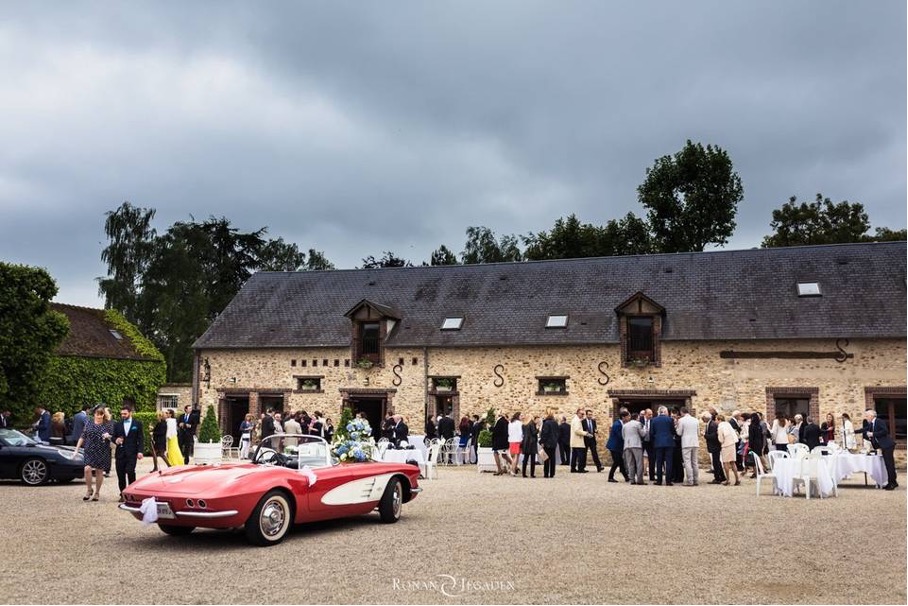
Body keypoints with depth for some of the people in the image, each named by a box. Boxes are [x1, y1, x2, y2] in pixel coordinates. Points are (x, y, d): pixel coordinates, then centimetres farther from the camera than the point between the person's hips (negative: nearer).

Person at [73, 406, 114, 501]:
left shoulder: (108, 424, 3)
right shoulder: (89, 423, 6)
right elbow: (82, 437, 10)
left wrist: (108, 436, -17)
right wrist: (76, 449, 7)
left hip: (102, 452, -1)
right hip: (89, 451, 1)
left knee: (99, 471, 4)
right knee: (87, 469, -15)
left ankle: (97, 492, 19)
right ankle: (89, 490, 4)